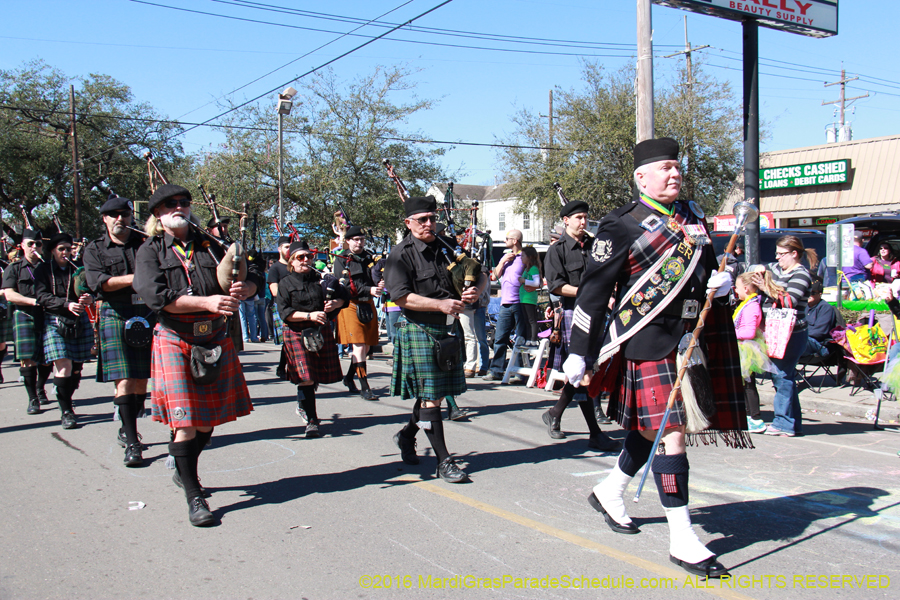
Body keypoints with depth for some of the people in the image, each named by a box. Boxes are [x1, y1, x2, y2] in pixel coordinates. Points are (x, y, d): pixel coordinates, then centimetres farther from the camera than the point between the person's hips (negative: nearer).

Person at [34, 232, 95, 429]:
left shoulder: (76, 269, 13)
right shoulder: (43, 270, 4)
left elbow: (87, 290, 7)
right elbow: (43, 296, -7)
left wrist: (89, 298, -19)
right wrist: (67, 304, -23)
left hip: (79, 322, 3)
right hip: (55, 322, -3)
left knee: (76, 367, 4)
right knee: (64, 365, -15)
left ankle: (66, 402, 25)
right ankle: (66, 411, -8)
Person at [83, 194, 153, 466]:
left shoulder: (145, 243, 13)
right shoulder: (95, 249, 9)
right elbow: (98, 282, -5)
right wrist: (135, 278, -13)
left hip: (147, 314, 3)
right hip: (116, 316, -2)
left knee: (142, 380, 6)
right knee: (124, 381, -9)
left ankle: (127, 429, 24)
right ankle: (132, 443, -8)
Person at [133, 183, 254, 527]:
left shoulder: (208, 246, 12)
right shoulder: (150, 252, 1)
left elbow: (249, 281, 11)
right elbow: (156, 296, -15)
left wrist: (242, 289, -14)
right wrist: (207, 301, -23)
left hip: (215, 340, 4)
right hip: (175, 341, -4)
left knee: (209, 419, 11)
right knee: (185, 423, -7)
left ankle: (183, 471, 36)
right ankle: (193, 496, 4)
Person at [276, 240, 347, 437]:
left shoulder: (321, 278, 7)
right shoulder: (285, 284, -1)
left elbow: (343, 296, 11)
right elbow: (285, 312, -11)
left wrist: (335, 304, -11)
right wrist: (309, 315, -22)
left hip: (322, 332, 4)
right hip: (297, 334, -4)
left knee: (323, 374, 12)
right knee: (306, 377, -10)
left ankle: (303, 405, 38)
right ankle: (311, 420, -4)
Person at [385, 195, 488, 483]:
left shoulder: (447, 247, 10)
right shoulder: (401, 255, -6)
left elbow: (480, 275, 15)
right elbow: (401, 297, -16)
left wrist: (476, 289, -9)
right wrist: (440, 304, -22)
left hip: (449, 329, 6)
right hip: (419, 330, -6)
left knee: (438, 392, 13)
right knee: (430, 396, -4)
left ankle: (407, 435, 37)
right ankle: (444, 461, 3)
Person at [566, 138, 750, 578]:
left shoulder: (691, 217, 15)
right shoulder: (621, 226, -7)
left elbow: (704, 270, 27)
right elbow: (594, 291, -7)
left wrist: (720, 284, 2)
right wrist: (578, 353, -9)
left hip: (690, 339, 7)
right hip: (648, 341, -7)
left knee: (652, 427, 17)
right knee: (671, 431, -9)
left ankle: (609, 492, 38)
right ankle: (681, 538, 0)